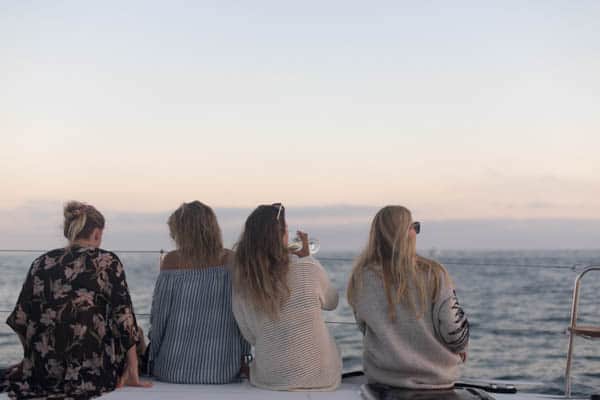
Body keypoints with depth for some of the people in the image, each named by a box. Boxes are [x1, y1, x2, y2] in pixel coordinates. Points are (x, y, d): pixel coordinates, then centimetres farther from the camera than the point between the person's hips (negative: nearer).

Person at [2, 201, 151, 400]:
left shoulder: (41, 263, 7)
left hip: (40, 374, 5)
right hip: (93, 375, -5)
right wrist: (133, 375, -2)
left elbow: (20, 320, 9)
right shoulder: (107, 262, -3)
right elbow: (123, 317, -7)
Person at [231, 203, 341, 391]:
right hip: (319, 377, -2)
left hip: (268, 378, 2)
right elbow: (331, 302, 4)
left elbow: (251, 337, 0)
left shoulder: (240, 281, -9)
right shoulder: (307, 267, -17)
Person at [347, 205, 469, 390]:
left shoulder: (362, 278, -9)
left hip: (381, 377, 2)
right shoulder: (432, 274, -16)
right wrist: (461, 349, 9)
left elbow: (365, 329, 2)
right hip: (436, 380, -1)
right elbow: (454, 328, -13)